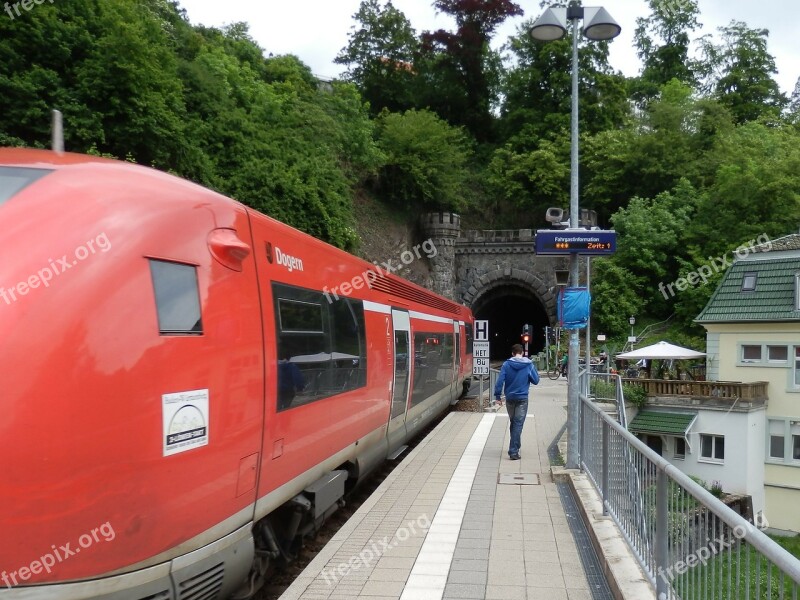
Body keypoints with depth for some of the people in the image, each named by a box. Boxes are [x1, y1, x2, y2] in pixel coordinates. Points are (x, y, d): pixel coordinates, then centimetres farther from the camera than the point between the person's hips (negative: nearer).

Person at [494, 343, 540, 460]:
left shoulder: (506, 364, -4)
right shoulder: (529, 365, -5)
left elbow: (500, 380, -10)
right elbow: (536, 381, 2)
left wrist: (497, 395, -4)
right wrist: (534, 369, 16)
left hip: (510, 398, 2)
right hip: (522, 398, -2)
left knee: (513, 423, 19)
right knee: (518, 424, -2)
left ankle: (515, 446, 32)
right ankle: (513, 451, -8)